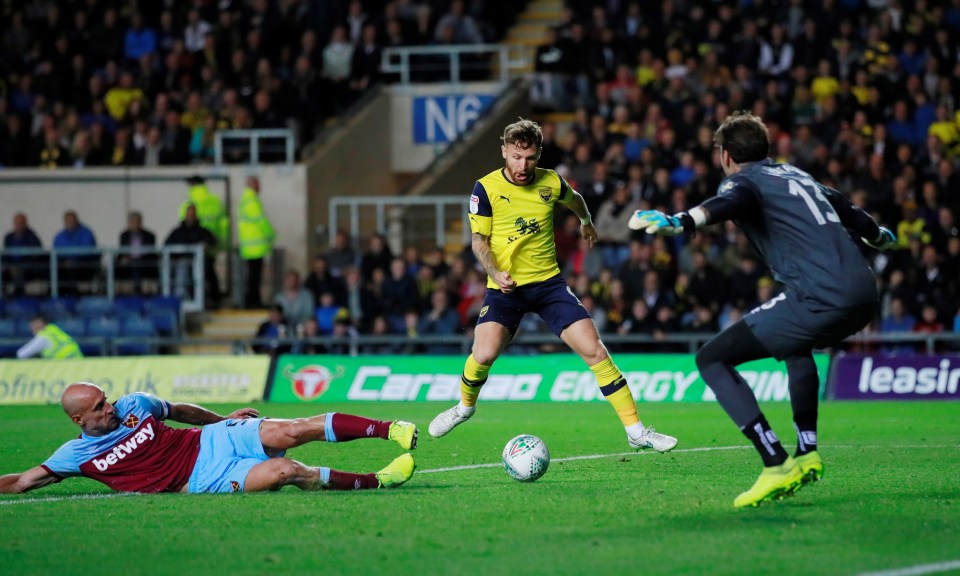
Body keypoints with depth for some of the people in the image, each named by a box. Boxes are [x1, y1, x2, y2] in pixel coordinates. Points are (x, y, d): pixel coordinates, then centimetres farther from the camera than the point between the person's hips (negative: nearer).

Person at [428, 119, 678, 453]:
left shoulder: (551, 183, -1)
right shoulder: (486, 189, -9)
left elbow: (573, 199, 24)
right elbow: (479, 239, -3)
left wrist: (586, 222, 41)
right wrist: (495, 273, -20)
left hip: (548, 282, 2)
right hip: (505, 287, -2)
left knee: (594, 350, -10)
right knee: (484, 354, -22)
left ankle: (636, 431, -4)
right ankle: (465, 406, 14)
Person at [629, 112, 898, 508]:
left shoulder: (744, 180, 6)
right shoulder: (797, 175, 27)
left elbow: (726, 203, -20)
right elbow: (847, 211, 44)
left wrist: (680, 222, -40)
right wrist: (879, 236, 66)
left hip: (821, 299, -8)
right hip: (865, 294, 8)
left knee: (711, 359, -1)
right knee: (796, 343, 40)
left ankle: (776, 465, -12)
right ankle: (807, 454, 29)